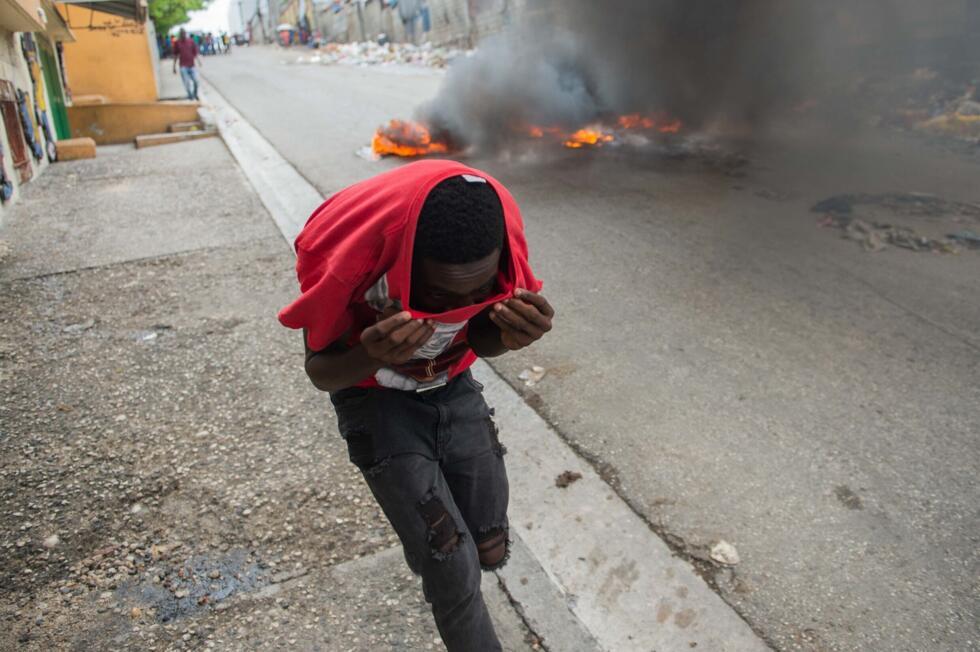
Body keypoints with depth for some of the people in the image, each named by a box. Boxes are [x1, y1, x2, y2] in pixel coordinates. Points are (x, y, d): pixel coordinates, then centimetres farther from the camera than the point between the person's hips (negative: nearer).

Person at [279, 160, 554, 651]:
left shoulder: (499, 241, -24)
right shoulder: (345, 258, -34)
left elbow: (482, 337, -7)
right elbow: (320, 370, -17)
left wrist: (510, 335, -32)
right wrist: (372, 357, -41)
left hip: (453, 389, 4)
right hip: (376, 400, -3)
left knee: (490, 550, 8)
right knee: (454, 568, -10)